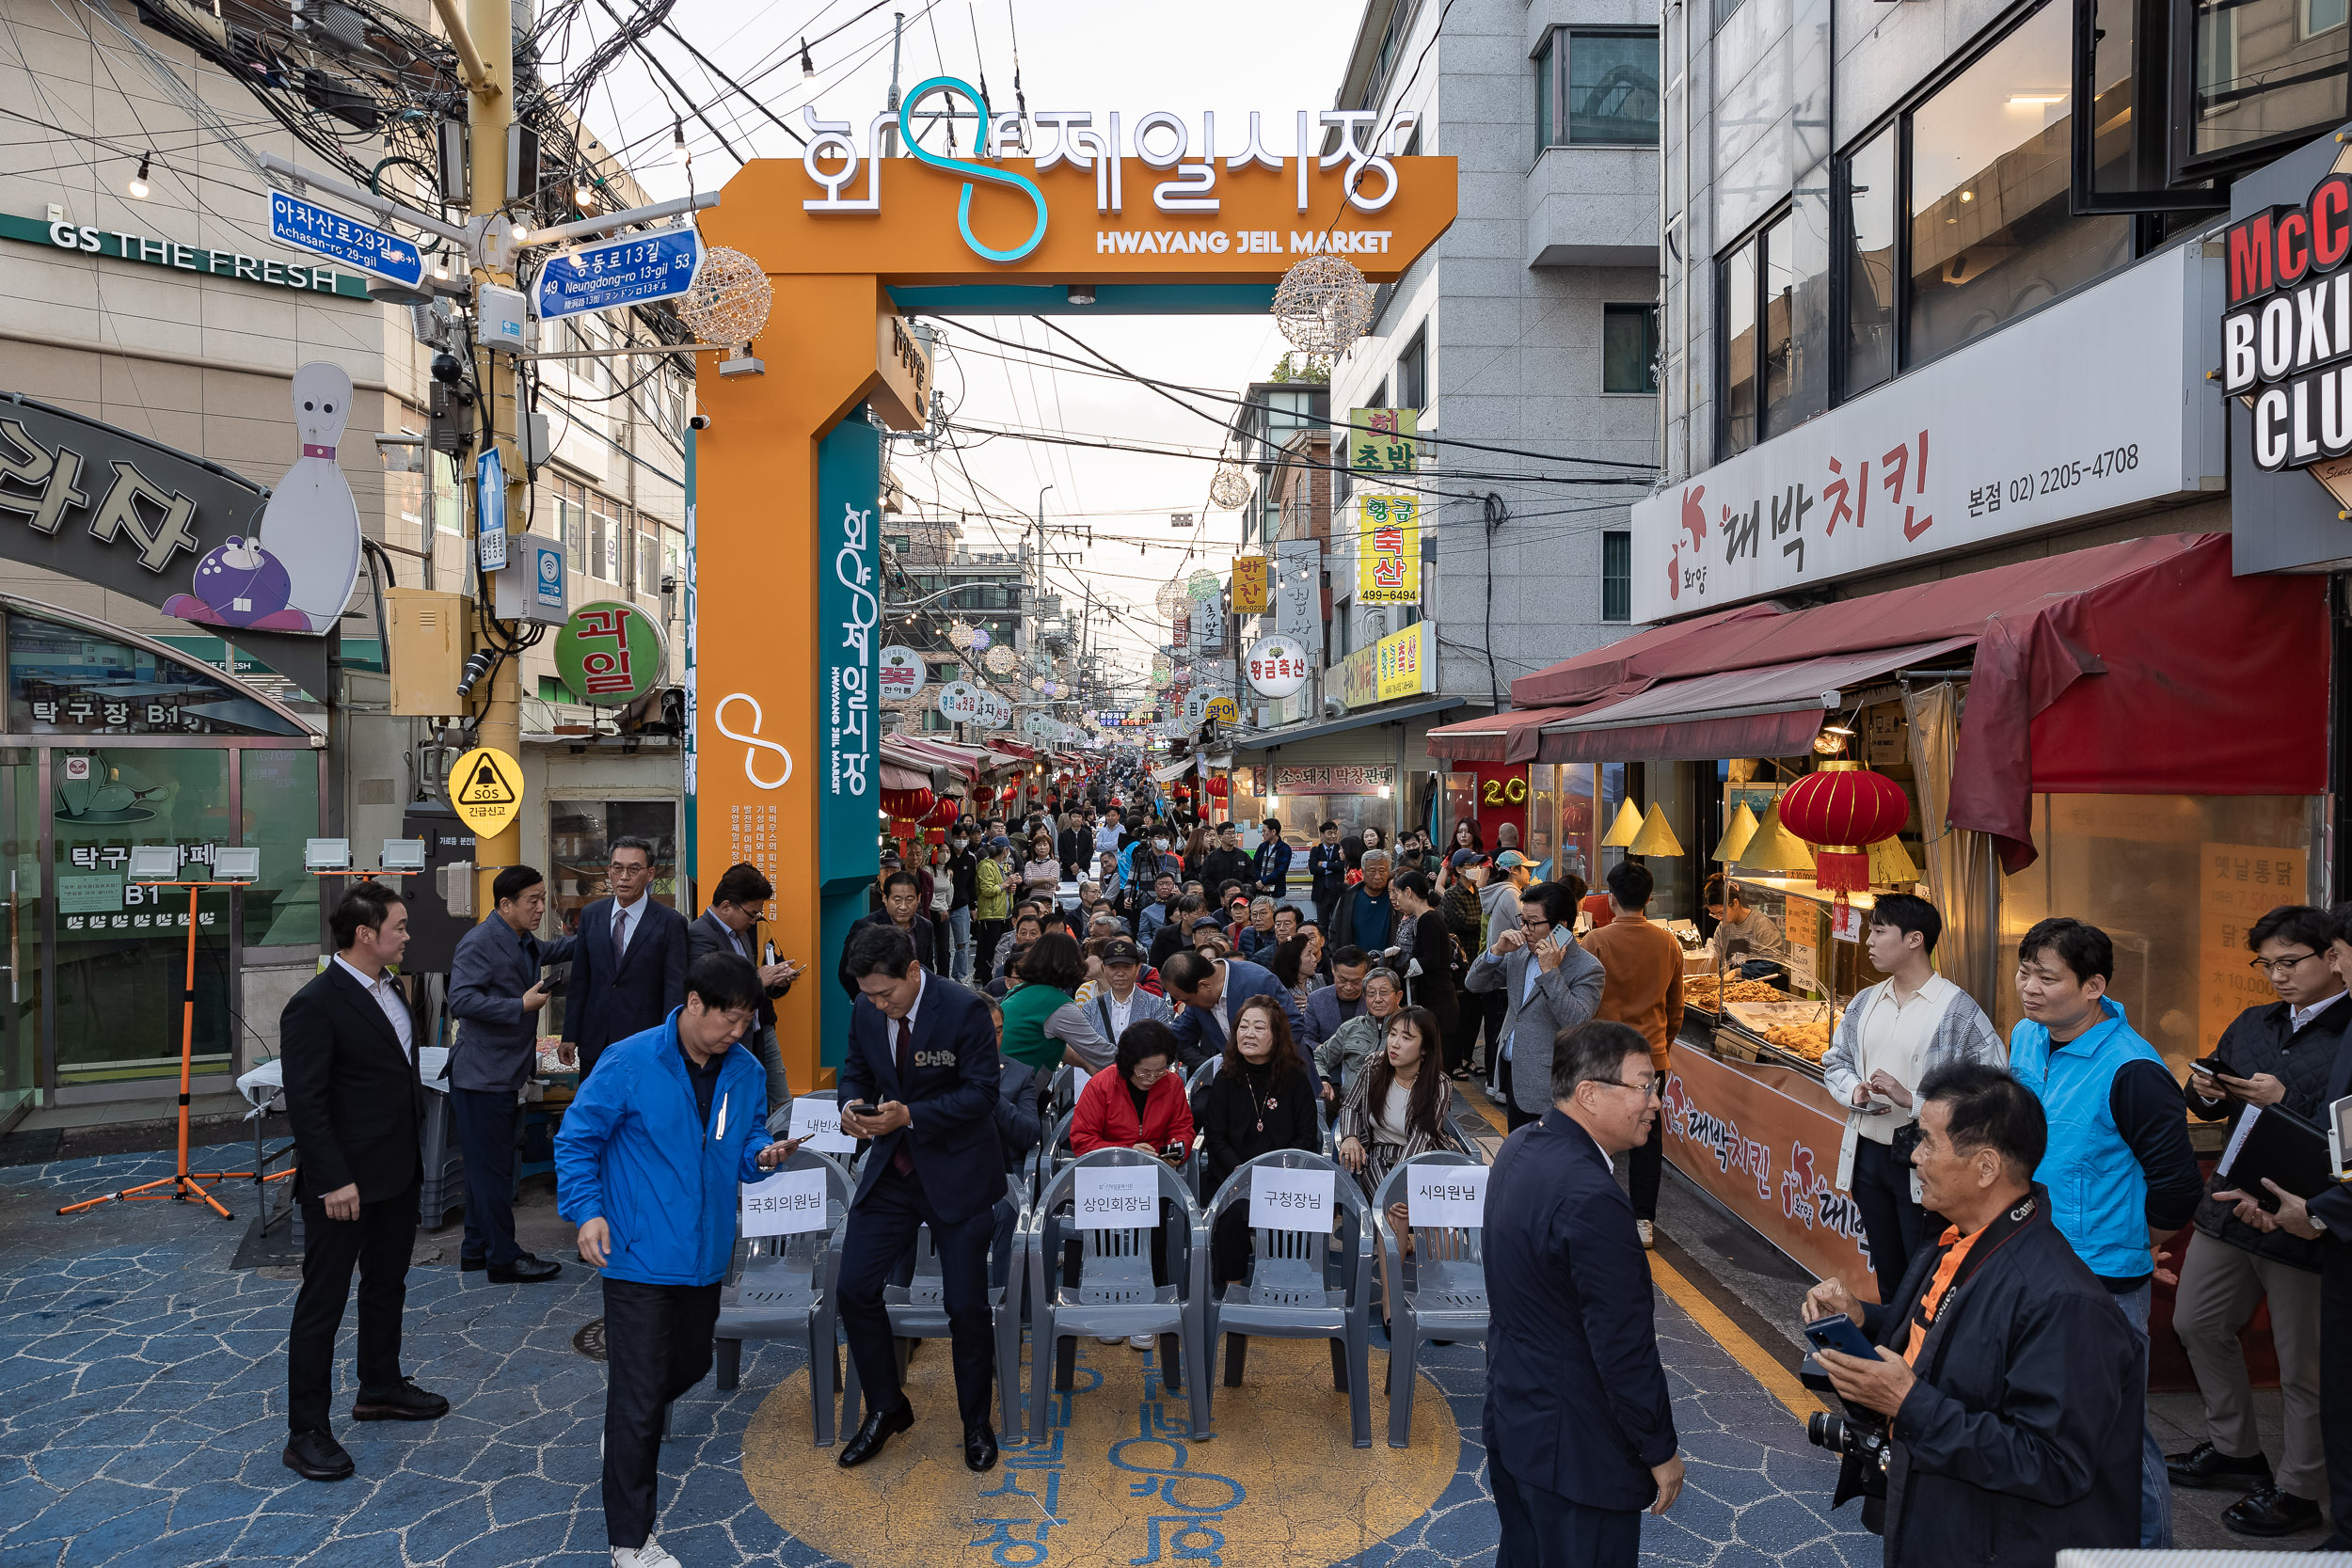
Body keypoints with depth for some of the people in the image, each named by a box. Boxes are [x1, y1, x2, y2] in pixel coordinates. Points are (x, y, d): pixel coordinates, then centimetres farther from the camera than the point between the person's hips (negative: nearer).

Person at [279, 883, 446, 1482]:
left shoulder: (388, 990, 7)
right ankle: (306, 1432, 15)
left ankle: (381, 1387, 39)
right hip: (344, 1182, -9)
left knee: (387, 1285, 22)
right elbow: (305, 1103, -21)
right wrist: (334, 1181, -21)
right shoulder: (315, 1005, -20)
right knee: (323, 1300, 3)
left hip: (397, 1172, 9)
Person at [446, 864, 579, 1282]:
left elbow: (549, 951, 36)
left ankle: (477, 1248, 29)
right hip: (482, 1075, -10)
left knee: (487, 1165, 18)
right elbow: (461, 1000, -26)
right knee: (492, 1168, -1)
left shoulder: (523, 942, 13)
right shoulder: (479, 943, -17)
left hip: (505, 1074, 10)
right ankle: (503, 1259, 7)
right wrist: (522, 1005, -25)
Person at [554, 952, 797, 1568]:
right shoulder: (630, 1062, -15)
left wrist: (763, 1154, -11)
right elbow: (577, 1138, -8)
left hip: (703, 1255, 6)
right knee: (638, 1392, -2)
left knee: (690, 1364, 23)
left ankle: (630, 1419, 55)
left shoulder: (747, 1071, 0)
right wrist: (587, 1211, -17)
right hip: (639, 1255, -6)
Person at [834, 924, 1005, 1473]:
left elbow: (982, 1093, -18)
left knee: (967, 1305, 2)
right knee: (855, 1288, 1)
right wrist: (852, 1104, -13)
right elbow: (855, 1071, 10)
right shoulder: (865, 1010, -3)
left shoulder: (964, 1010, -19)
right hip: (891, 1169, 5)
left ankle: (976, 1423, 26)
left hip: (956, 1171, -5)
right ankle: (886, 1408, 25)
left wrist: (910, 1115, -27)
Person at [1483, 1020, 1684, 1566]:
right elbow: (1625, 1348, -23)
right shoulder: (1591, 1198, -30)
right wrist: (1661, 1452, -10)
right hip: (1574, 1448, -9)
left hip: (1510, 1418, 9)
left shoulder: (1519, 1148, -1)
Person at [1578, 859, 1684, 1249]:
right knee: (1648, 1136, 10)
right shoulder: (1668, 943, -1)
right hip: (1651, 1056, 3)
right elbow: (1675, 1008, 10)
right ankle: (1642, 1220, 15)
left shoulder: (1596, 942, -13)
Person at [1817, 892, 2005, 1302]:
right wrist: (1855, 1091, -5)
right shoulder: (1866, 1002, 8)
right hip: (1868, 1155, 6)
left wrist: (1912, 1099, -23)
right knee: (1888, 1275, 20)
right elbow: (1834, 1062, 17)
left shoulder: (1958, 1010, -12)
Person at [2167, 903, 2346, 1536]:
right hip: (2229, 1209, 8)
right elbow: (2209, 1106, 18)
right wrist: (2204, 1092, -3)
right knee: (2198, 1325, 18)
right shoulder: (2253, 1024, 10)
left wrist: (2284, 1102, -25)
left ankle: (2297, 1490, 25)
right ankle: (2235, 1449, 37)